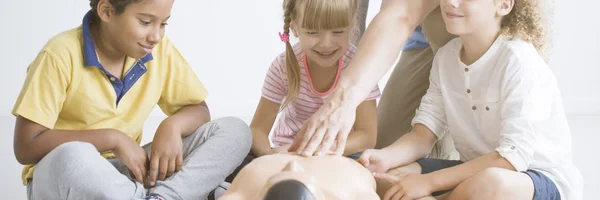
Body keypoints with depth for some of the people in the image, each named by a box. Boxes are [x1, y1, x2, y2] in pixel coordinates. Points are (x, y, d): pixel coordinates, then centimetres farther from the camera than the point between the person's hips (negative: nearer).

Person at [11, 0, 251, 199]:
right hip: (60, 175, -5)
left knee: (234, 129, -10)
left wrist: (172, 126, -16)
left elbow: (199, 110, 6)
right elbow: (26, 147, -19)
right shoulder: (62, 55, -17)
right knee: (73, 157, -42)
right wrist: (113, 138, -22)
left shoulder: (160, 50, -3)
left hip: (127, 171, 5)